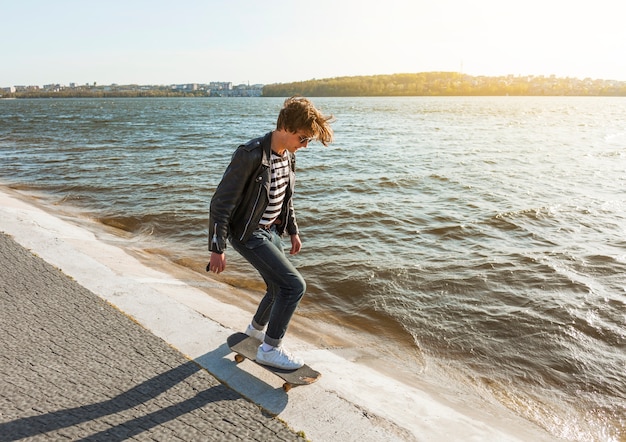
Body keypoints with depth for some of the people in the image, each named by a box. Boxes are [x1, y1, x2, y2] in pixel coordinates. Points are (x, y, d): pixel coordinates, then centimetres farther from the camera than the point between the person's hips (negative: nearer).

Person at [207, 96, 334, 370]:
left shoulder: (288, 156, 1)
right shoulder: (250, 155, -26)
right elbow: (221, 203, -22)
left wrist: (293, 231, 19)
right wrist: (217, 248, -21)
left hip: (271, 231, 9)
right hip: (248, 234, -8)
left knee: (280, 288, 18)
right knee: (295, 285, -14)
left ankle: (256, 328, 47)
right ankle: (269, 349, 3)